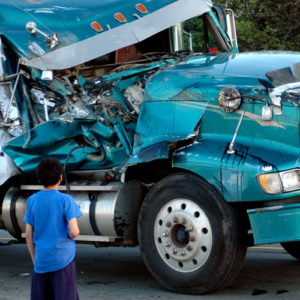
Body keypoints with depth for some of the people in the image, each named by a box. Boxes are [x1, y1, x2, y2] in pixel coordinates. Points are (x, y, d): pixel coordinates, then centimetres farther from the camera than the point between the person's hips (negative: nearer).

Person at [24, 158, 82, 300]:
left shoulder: (32, 201, 2)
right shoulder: (65, 200, -9)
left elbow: (29, 236, 5)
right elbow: (74, 231, -17)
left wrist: (34, 260, 14)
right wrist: (70, 236, 6)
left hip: (41, 261, 4)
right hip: (63, 259, -4)